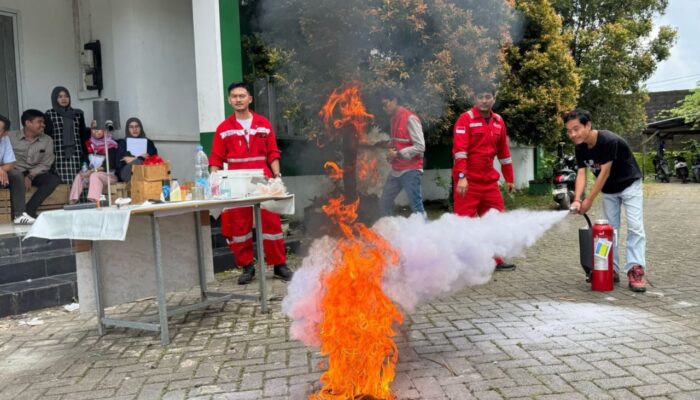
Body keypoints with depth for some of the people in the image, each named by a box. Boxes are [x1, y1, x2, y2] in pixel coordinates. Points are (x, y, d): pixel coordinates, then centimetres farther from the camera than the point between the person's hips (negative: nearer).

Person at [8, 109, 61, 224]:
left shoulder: (47, 140, 4)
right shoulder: (11, 137, 0)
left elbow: (45, 164, 0)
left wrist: (30, 176, -17)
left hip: (35, 174, 2)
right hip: (15, 172, -2)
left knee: (54, 179, -24)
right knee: (17, 176, -36)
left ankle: (28, 211, -28)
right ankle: (19, 214, -40)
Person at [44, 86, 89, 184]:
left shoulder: (78, 113, 15)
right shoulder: (49, 114, 6)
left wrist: (91, 129, -1)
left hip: (76, 154, 3)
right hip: (59, 155, -2)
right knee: (63, 182, -10)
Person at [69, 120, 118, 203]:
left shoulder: (110, 144, -8)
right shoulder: (89, 144, 8)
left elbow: (109, 164, -16)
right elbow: (85, 160, 8)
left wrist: (93, 171, -21)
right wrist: (84, 170, -12)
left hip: (107, 174, -6)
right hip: (90, 173, 6)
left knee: (94, 176, -33)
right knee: (78, 176, -18)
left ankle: (94, 202, -46)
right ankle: (72, 202, -22)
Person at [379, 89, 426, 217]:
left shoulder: (410, 118, -13)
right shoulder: (394, 119, 13)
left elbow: (420, 147, -18)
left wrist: (397, 154, -16)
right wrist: (390, 153, -1)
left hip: (410, 171, -9)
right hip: (396, 170, 9)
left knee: (416, 207, -8)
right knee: (385, 202, 15)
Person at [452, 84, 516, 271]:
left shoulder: (498, 121, 11)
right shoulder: (466, 119, -8)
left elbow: (504, 152, 18)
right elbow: (459, 150, -17)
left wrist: (509, 179, 19)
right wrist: (461, 177, -26)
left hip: (489, 180, 7)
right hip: (468, 180, -6)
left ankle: (495, 259, 22)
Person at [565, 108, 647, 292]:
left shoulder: (609, 140, -31)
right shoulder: (580, 147, -11)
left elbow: (604, 173, -30)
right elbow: (581, 174, -16)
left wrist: (589, 200, -29)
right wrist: (577, 199, -32)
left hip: (629, 184, -6)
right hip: (609, 190, 6)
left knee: (635, 227, -13)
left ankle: (635, 270, -13)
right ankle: (612, 269, 13)